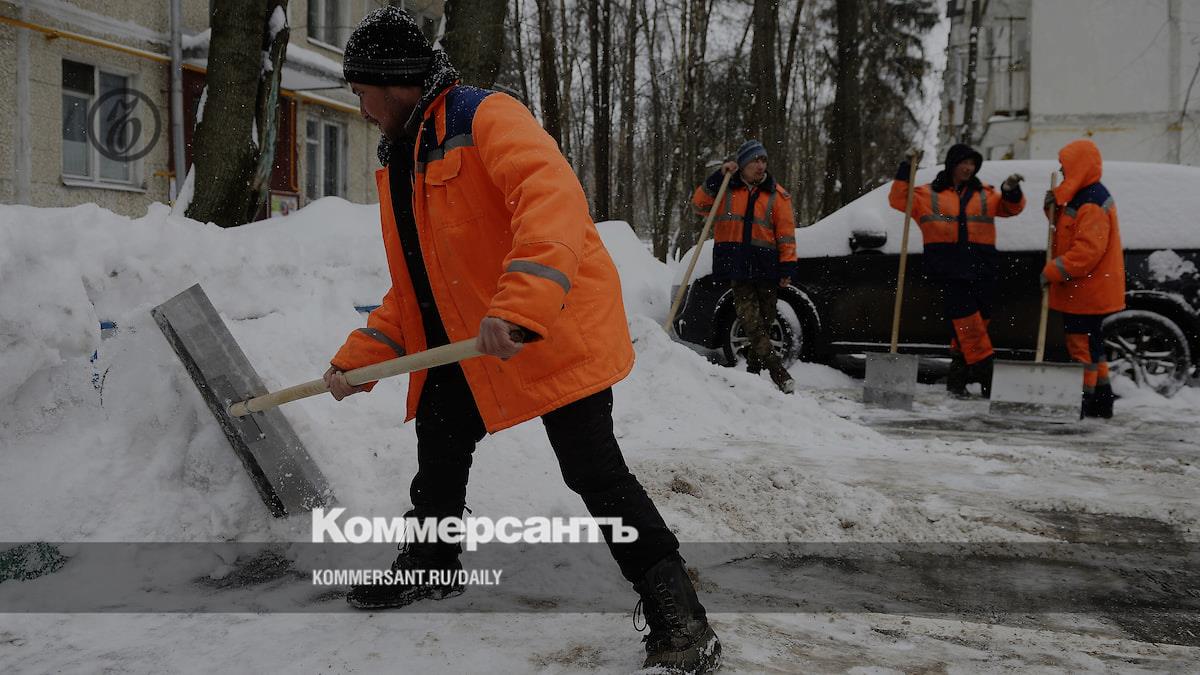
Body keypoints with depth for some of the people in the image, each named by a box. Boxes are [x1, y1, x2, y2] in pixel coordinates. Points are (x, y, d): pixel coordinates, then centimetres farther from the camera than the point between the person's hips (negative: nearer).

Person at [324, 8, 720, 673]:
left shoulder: (487, 118, -16)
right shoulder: (399, 162, 13)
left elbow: (553, 199, -34)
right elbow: (413, 288, 16)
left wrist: (519, 306, -47)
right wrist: (356, 358, 7)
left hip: (556, 325, -9)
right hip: (465, 344, 9)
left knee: (594, 471, -11)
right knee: (438, 450, 19)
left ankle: (678, 619, -1)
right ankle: (430, 564, 44)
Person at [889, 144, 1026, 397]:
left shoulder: (985, 194, 17)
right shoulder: (928, 195, 11)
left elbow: (1011, 207, 17)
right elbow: (899, 201, 10)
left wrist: (1011, 191, -3)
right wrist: (904, 175, -2)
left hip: (980, 270, 3)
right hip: (949, 270, -3)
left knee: (972, 325, 5)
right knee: (966, 320, -12)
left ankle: (957, 378, 15)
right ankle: (985, 371, -9)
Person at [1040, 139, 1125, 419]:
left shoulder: (1092, 204, -20)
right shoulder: (1079, 198, 14)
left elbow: (1088, 250, -26)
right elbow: (1069, 231, 23)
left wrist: (1053, 271, -23)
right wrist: (1055, 206, 6)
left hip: (1087, 292, -11)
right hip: (1084, 290, 11)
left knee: (1081, 343, -6)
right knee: (1090, 343, 17)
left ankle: (1085, 399, -1)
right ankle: (1101, 401, 26)